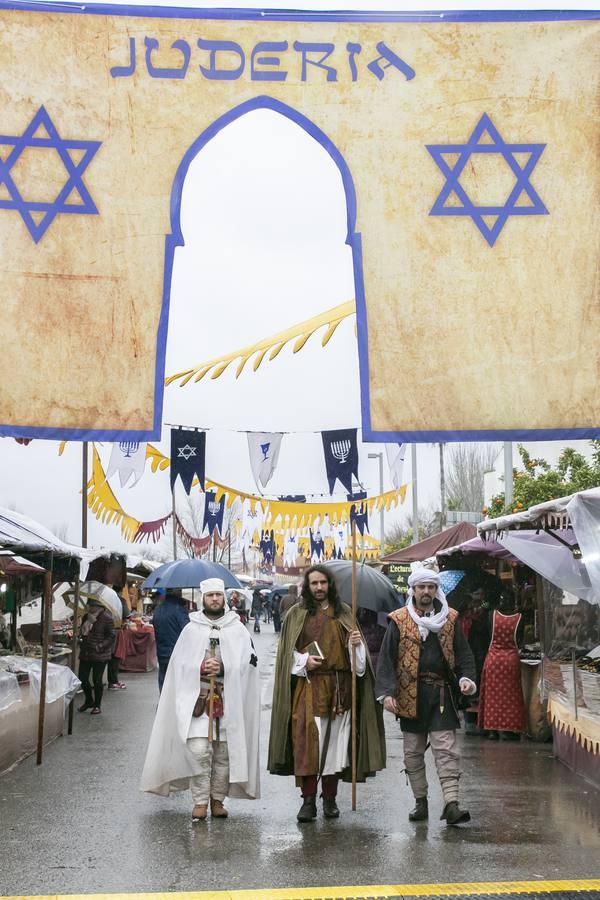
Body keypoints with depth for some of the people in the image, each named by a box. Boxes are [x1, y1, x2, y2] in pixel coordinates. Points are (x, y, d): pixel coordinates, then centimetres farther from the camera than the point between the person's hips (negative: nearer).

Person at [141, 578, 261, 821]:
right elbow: (180, 664, 4)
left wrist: (222, 668, -12)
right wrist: (202, 668, -13)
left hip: (229, 699, 1)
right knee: (198, 750, -11)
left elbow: (248, 662, 1)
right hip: (198, 698, -1)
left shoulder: (237, 629, 8)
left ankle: (217, 799, 16)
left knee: (224, 752, 4)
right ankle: (200, 801, 0)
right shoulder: (191, 629, 7)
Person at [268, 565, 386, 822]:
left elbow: (356, 654, 12)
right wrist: (304, 660, -10)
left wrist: (357, 643, -10)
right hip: (308, 687, -2)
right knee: (307, 741, -9)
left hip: (338, 687, 2)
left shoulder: (343, 613, 11)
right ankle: (308, 800, -2)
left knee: (335, 742, 4)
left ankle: (330, 799, 15)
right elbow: (288, 652, 8)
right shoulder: (296, 614, 7)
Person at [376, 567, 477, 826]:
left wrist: (466, 678, -8)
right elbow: (386, 658, -1)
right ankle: (420, 801, 21)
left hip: (442, 694, 0)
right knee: (413, 752, 9)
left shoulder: (450, 619, 7)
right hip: (410, 695, 0)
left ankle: (451, 804, -6)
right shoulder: (399, 621, 1)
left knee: (446, 750, -5)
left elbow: (463, 653, 10)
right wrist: (387, 691, -11)